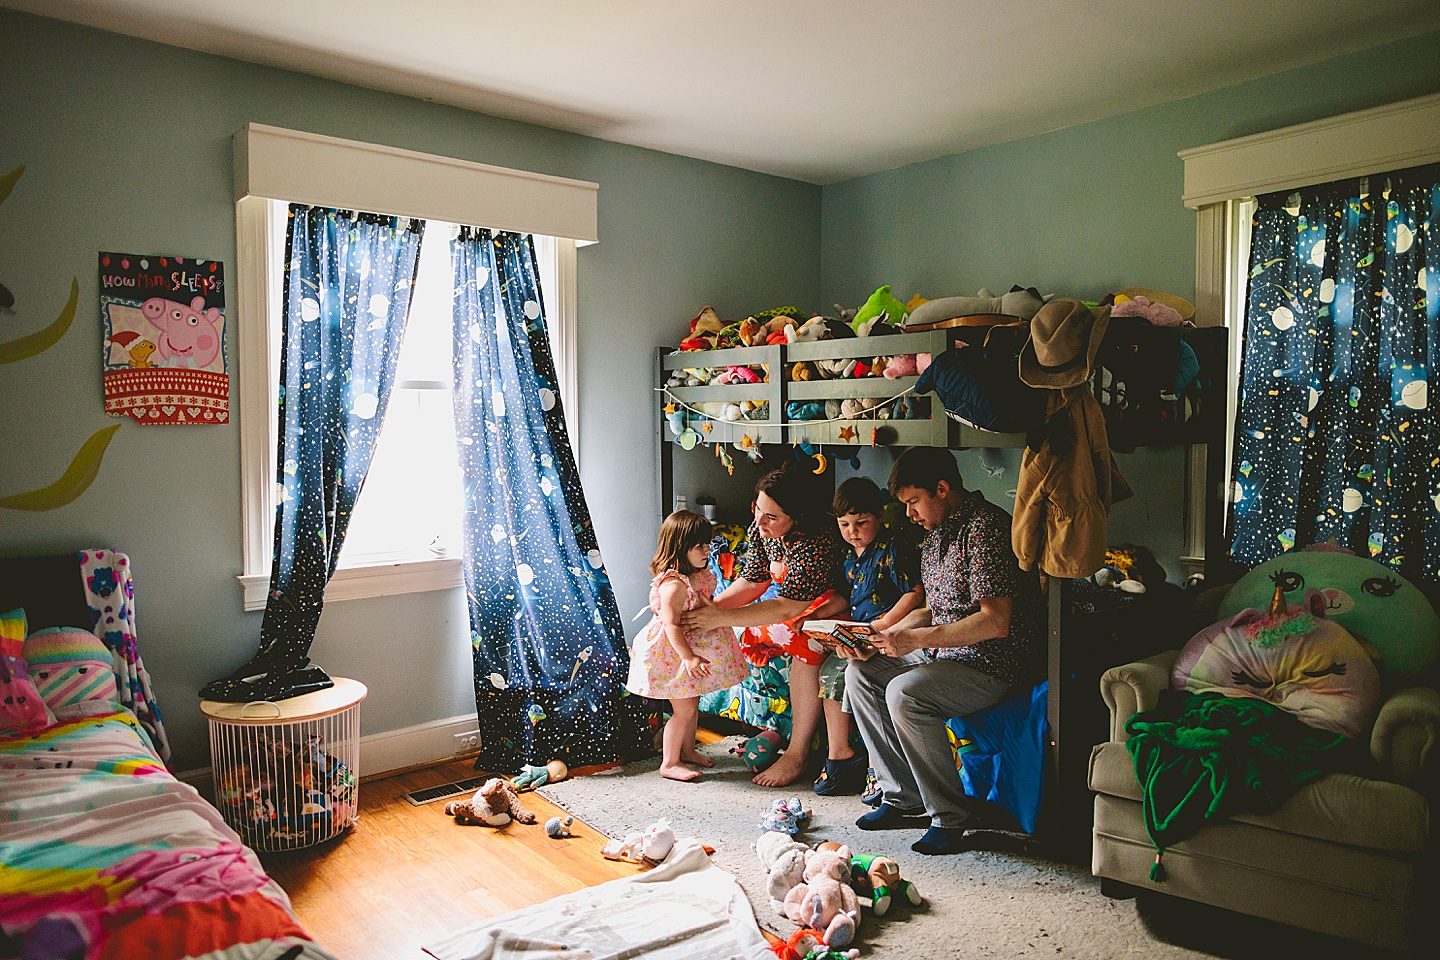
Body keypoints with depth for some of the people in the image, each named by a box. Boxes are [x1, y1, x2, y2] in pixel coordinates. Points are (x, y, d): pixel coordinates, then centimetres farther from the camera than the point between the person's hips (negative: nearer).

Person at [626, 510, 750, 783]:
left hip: (693, 649, 9)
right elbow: (671, 624, -28)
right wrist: (688, 657, -30)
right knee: (684, 709, -3)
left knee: (692, 704, 20)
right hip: (673, 654, -9)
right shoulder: (674, 584, -26)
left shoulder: (699, 575, 5)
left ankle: (687, 750, 38)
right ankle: (669, 763, 11)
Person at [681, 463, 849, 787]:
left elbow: (787, 607, -34)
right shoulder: (761, 529, -10)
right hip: (802, 601, 8)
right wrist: (709, 607, -16)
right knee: (753, 638, -8)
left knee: (802, 637, -33)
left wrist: (722, 618, -33)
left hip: (838, 602, -8)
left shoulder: (815, 541, -34)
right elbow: (751, 582, -1)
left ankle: (797, 754, -23)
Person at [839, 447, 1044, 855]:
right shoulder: (936, 533, 12)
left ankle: (952, 814, -11)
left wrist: (916, 639, -24)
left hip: (995, 664, -10)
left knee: (905, 692, -29)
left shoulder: (984, 527, -19)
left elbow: (995, 622, -25)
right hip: (945, 654, 10)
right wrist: (884, 636, 3)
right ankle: (903, 797, 6)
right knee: (861, 671, 2)